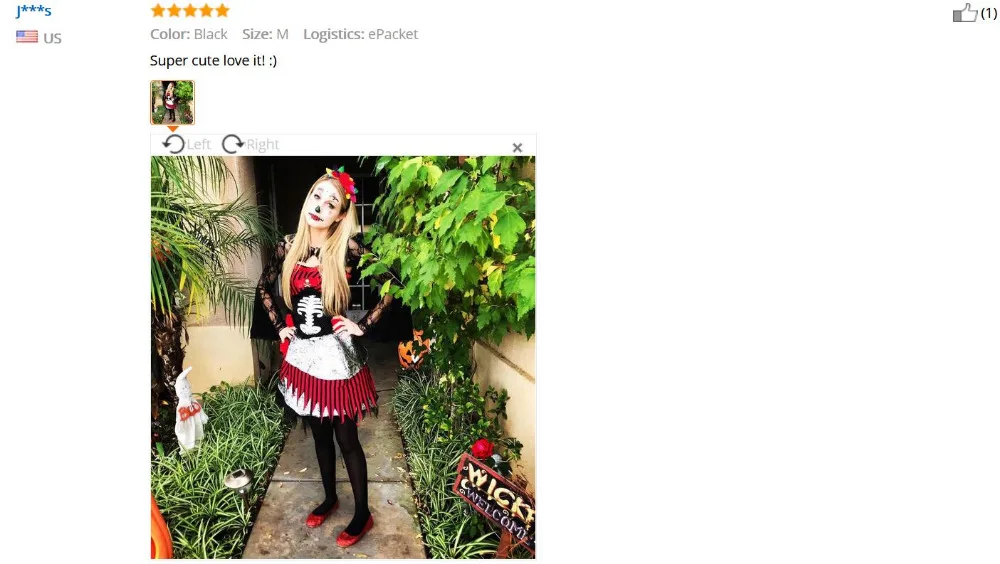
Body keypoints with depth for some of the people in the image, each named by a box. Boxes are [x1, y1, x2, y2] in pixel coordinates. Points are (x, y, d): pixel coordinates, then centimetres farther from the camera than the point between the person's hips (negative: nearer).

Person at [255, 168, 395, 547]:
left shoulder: (348, 248, -13)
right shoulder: (289, 246, 0)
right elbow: (264, 287, 17)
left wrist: (363, 326, -12)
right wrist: (279, 325, 9)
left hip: (336, 353, -4)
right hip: (301, 353, 5)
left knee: (346, 438, 5)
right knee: (319, 433, 19)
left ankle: (362, 514, 20)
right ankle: (330, 498, 38)